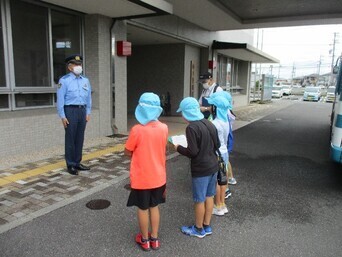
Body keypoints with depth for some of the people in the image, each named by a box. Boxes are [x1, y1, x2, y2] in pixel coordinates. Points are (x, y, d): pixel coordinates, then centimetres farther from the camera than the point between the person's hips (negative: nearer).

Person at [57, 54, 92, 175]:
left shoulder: (85, 80, 10)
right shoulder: (64, 80, -6)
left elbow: (88, 98, 13)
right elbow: (60, 99, -8)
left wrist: (88, 113, 8)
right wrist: (62, 116, -10)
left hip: (82, 111, 5)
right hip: (70, 111, -5)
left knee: (80, 138, 9)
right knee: (70, 138, 1)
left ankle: (77, 162, 21)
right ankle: (70, 165, 12)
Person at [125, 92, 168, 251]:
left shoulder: (137, 130, -21)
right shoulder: (164, 128, -6)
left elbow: (127, 152, -8)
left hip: (141, 178, -4)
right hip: (158, 176, 4)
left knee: (143, 209, 14)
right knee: (154, 207, 20)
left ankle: (145, 240, 31)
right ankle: (154, 239, 32)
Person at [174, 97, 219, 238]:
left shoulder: (191, 128, -20)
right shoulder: (209, 123, 4)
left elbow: (192, 152, -21)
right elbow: (217, 145, 10)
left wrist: (178, 148, -5)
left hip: (200, 170, -8)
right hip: (213, 166, 8)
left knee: (199, 200, 8)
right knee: (209, 197, 18)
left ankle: (198, 229, 25)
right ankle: (207, 226, 32)